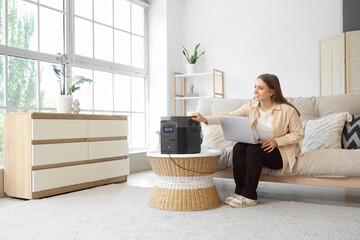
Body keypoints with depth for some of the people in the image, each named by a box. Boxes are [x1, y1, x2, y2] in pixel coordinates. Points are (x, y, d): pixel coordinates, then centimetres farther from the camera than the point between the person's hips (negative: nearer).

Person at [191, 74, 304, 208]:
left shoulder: (287, 110, -12)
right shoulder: (251, 106, -1)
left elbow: (299, 134, -6)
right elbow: (229, 116, -12)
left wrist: (276, 141, -20)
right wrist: (206, 120, -27)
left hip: (281, 152, -5)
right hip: (258, 148, 5)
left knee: (253, 149, -31)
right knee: (238, 147, -23)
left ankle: (249, 196, -23)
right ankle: (240, 191, -14)